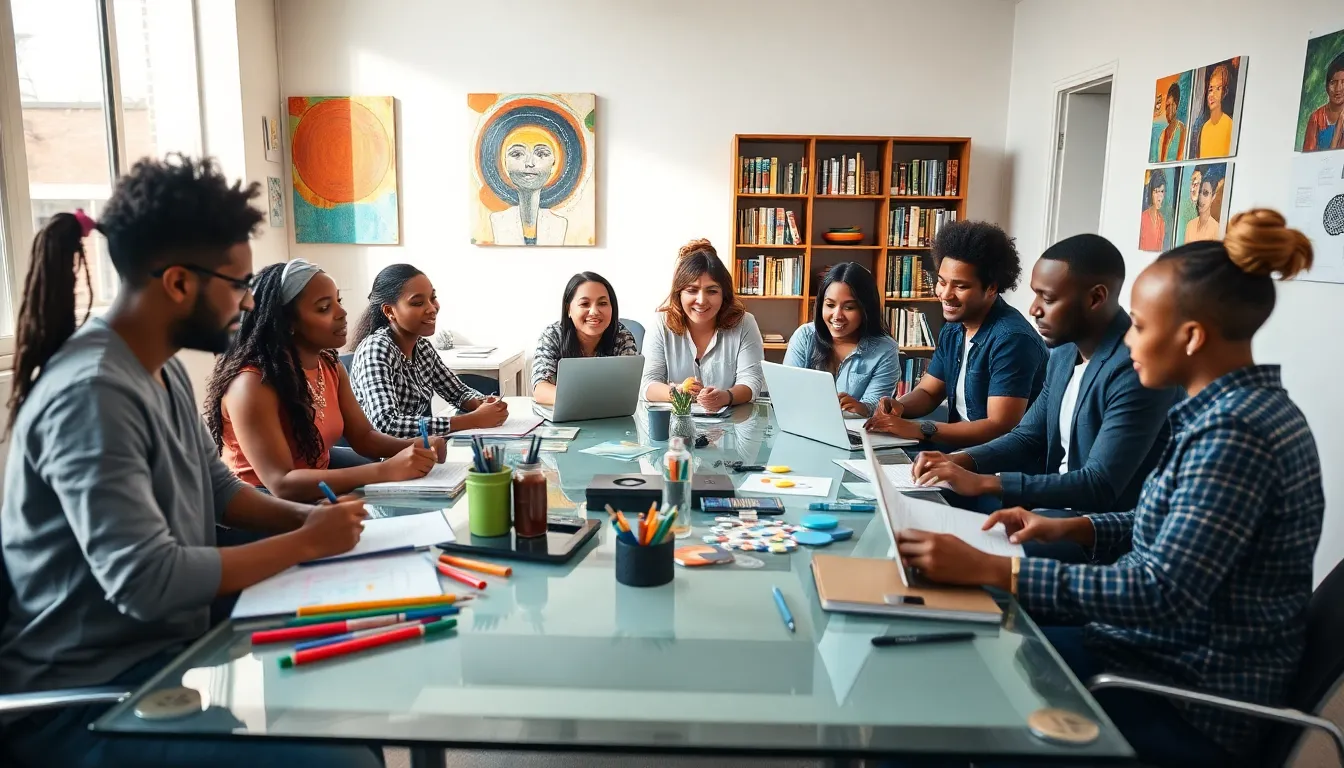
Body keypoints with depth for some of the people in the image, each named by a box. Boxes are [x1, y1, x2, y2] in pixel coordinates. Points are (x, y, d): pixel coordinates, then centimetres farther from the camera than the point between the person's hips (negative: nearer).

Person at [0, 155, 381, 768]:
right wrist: (307, 542, -19)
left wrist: (303, 517, -2)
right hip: (90, 696, -10)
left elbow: (217, 488, 17)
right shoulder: (92, 394, -25)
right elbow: (147, 583, -29)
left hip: (171, 648, 10)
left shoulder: (165, 370, 7)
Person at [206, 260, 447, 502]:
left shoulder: (330, 366, 1)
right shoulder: (252, 384, -23)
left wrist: (415, 446, -17)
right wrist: (387, 471, -37)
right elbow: (281, 484, -30)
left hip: (321, 494, 8)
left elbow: (364, 437, 5)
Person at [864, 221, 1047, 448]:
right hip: (959, 447, 7)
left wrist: (918, 429, -29)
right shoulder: (952, 330, 6)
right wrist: (898, 407, -9)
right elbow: (927, 392, 14)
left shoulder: (1012, 339, -21)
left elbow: (1001, 428, -25)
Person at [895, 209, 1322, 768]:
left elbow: (1163, 593, -31)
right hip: (1171, 652, 9)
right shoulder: (1236, 408, 5)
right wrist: (1071, 528, 3)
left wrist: (990, 570, -32)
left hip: (1196, 700, -9)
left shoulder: (1233, 432, -25)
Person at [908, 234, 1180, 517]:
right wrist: (961, 460, -7)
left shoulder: (1136, 368, -24)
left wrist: (984, 482, -27)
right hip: (1057, 503, 8)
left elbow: (1100, 488, -27)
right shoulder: (1065, 351, 4)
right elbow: (1028, 437, 11)